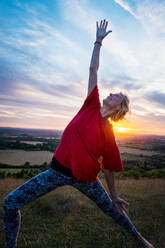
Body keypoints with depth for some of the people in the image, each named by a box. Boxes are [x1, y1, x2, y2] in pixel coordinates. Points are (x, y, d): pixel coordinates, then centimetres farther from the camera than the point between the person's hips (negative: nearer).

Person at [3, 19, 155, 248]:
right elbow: (93, 69, 1)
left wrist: (114, 196, 6)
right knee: (11, 202, -4)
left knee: (112, 209, 18)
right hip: (59, 169, 3)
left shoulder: (108, 133, -9)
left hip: (85, 177, -2)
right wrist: (99, 41, 5)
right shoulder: (92, 106, -3)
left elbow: (108, 167, 0)